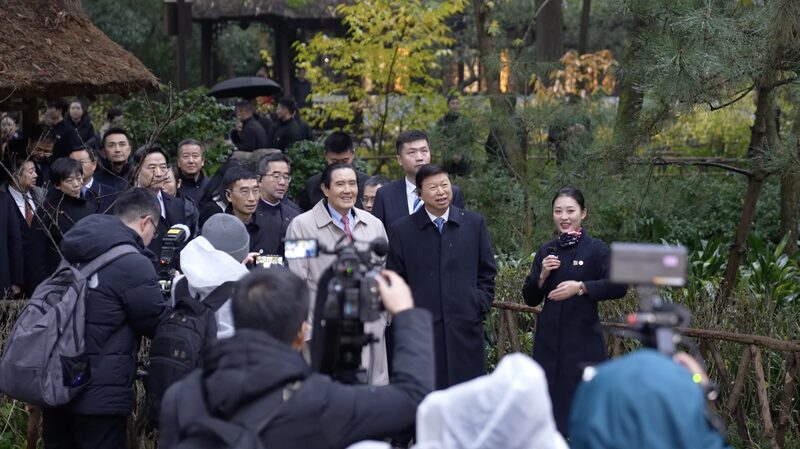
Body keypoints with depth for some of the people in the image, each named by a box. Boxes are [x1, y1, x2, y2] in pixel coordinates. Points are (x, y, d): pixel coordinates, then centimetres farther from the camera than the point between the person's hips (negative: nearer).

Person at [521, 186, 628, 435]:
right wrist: (542, 276, -8)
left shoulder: (596, 249, -3)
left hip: (583, 339, -4)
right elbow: (530, 299, 10)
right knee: (550, 400, 6)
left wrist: (580, 287, -27)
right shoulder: (546, 251, 9)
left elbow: (619, 286, -17)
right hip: (549, 340, 4)